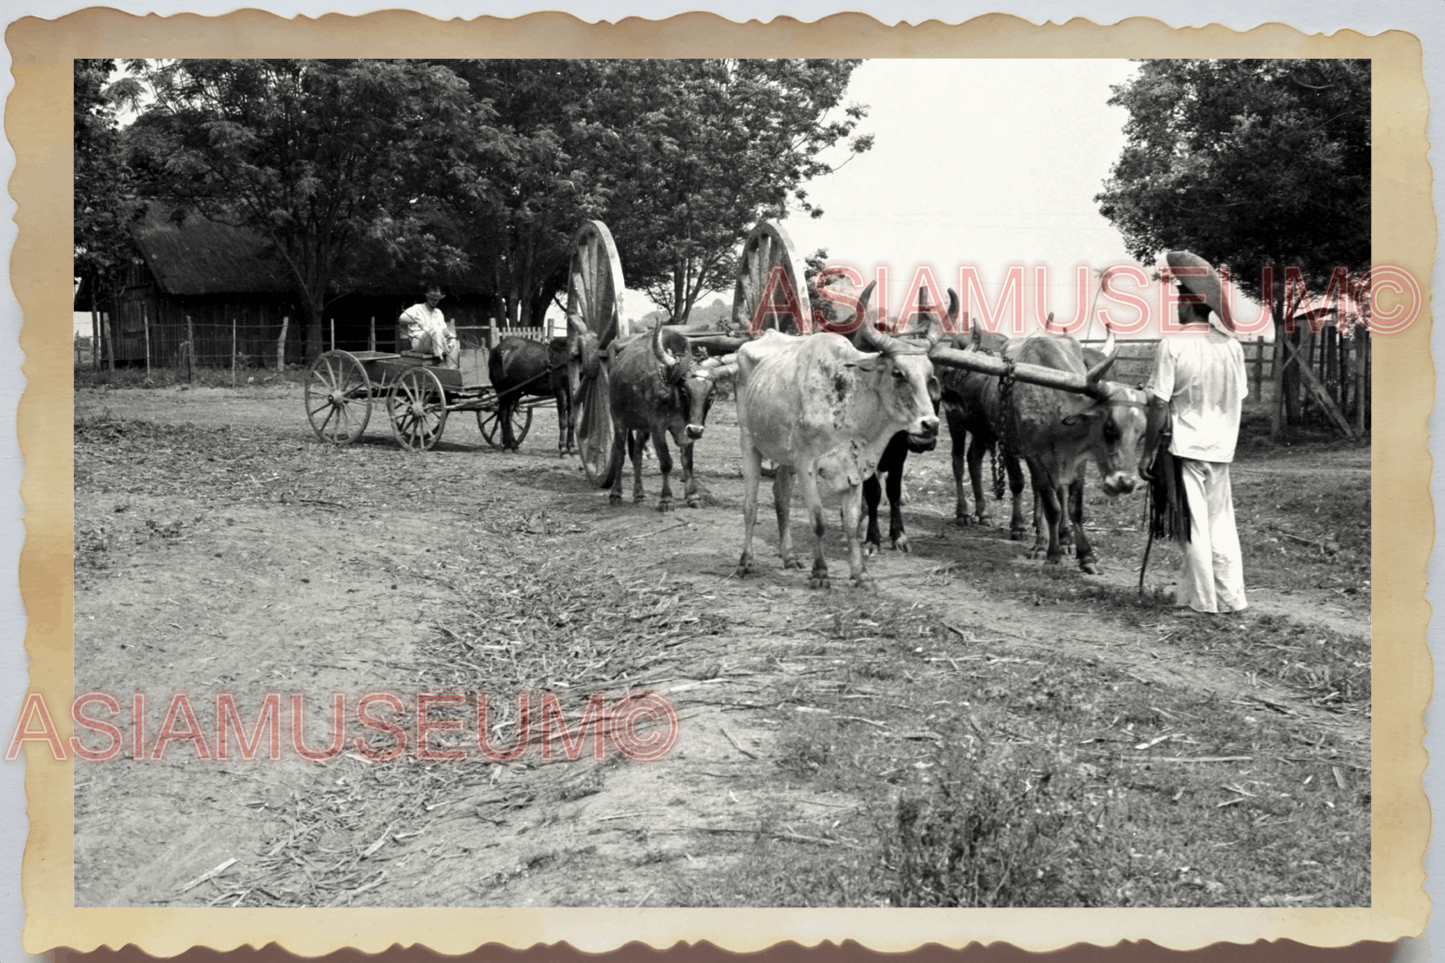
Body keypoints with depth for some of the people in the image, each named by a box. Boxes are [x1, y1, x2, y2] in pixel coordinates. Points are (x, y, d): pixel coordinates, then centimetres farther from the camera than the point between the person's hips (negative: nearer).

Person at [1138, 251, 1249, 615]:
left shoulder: (1172, 346, -13)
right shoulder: (1232, 346, 2)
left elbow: (1159, 406, -13)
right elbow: (1239, 398, 8)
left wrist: (1147, 452, -7)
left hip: (1184, 448, -5)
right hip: (1221, 448, 5)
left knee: (1192, 525, 3)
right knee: (1222, 522, 13)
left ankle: (1201, 598, 9)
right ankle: (1230, 596, 17)